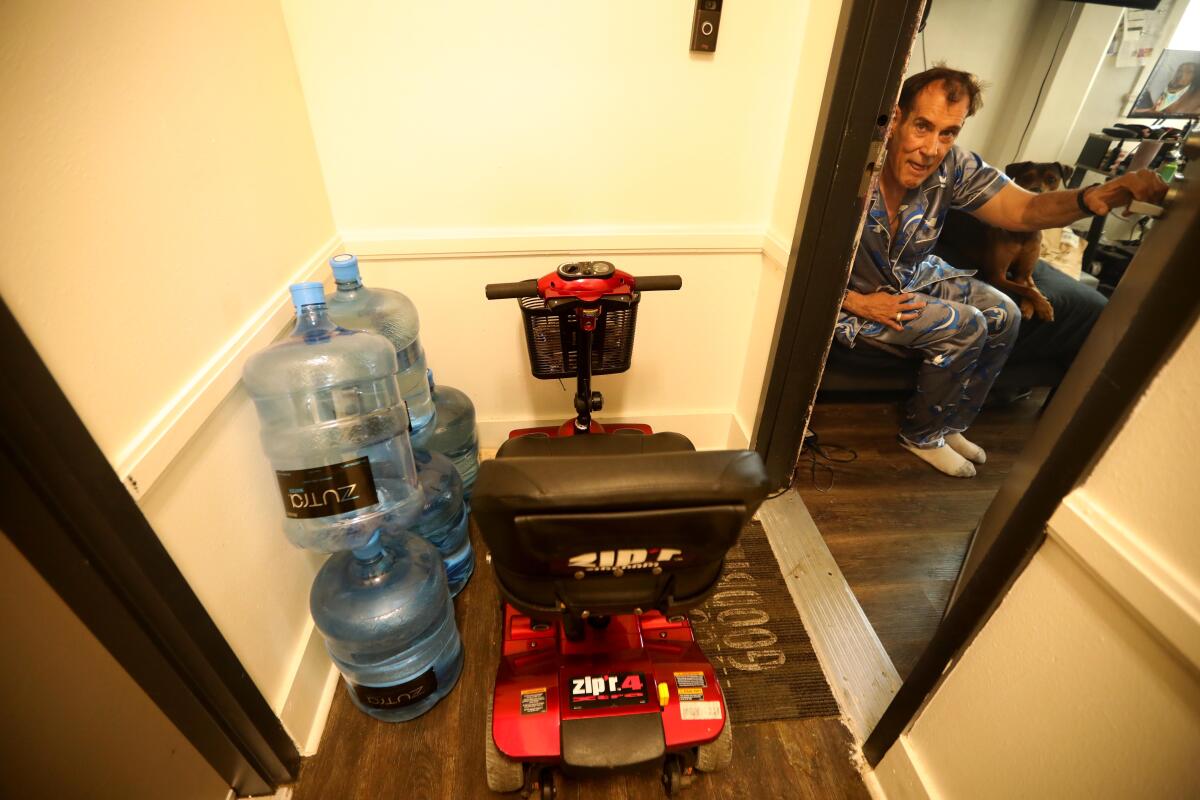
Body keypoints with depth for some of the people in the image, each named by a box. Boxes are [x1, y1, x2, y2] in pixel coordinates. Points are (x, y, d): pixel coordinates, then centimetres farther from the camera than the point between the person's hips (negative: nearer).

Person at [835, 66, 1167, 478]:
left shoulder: (953, 166, -12)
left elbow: (1025, 209, -12)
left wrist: (1088, 198, -34)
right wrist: (859, 303, -23)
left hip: (913, 277, 7)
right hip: (853, 291, -7)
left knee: (1003, 315, 3)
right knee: (964, 327, -18)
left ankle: (948, 426, 20)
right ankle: (921, 435, 7)